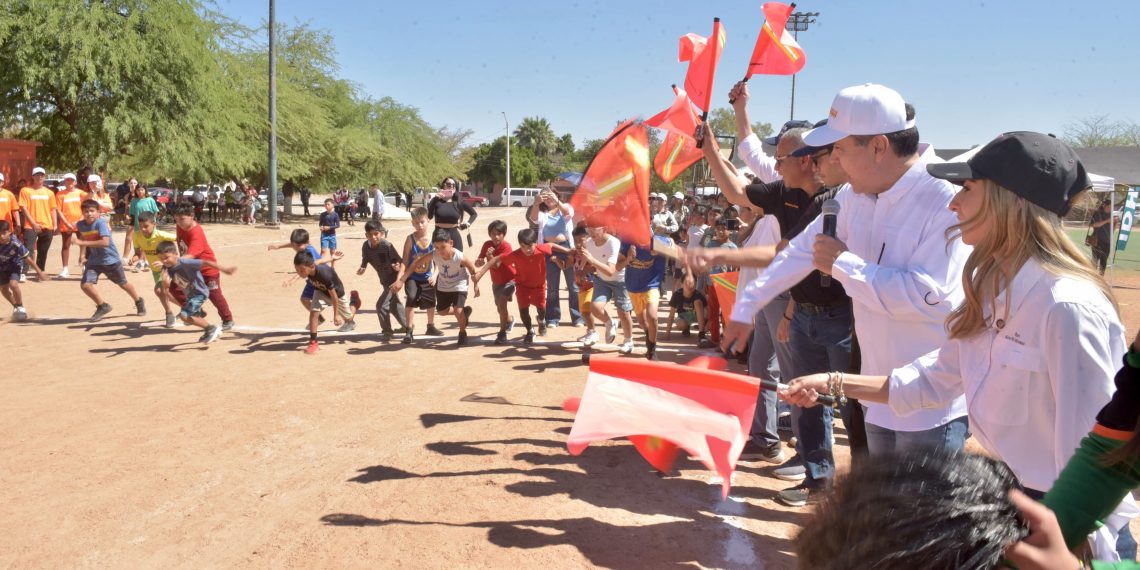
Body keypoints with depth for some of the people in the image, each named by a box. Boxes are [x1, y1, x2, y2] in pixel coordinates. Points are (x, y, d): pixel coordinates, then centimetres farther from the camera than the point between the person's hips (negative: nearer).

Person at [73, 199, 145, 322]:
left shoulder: (101, 223, -24)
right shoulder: (80, 225, -5)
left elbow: (105, 242, -36)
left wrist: (83, 243, -36)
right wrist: (82, 254, 8)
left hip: (111, 259, -5)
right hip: (94, 259, 5)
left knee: (123, 284, 13)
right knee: (85, 285, -11)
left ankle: (139, 302, 40)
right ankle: (103, 306, 12)